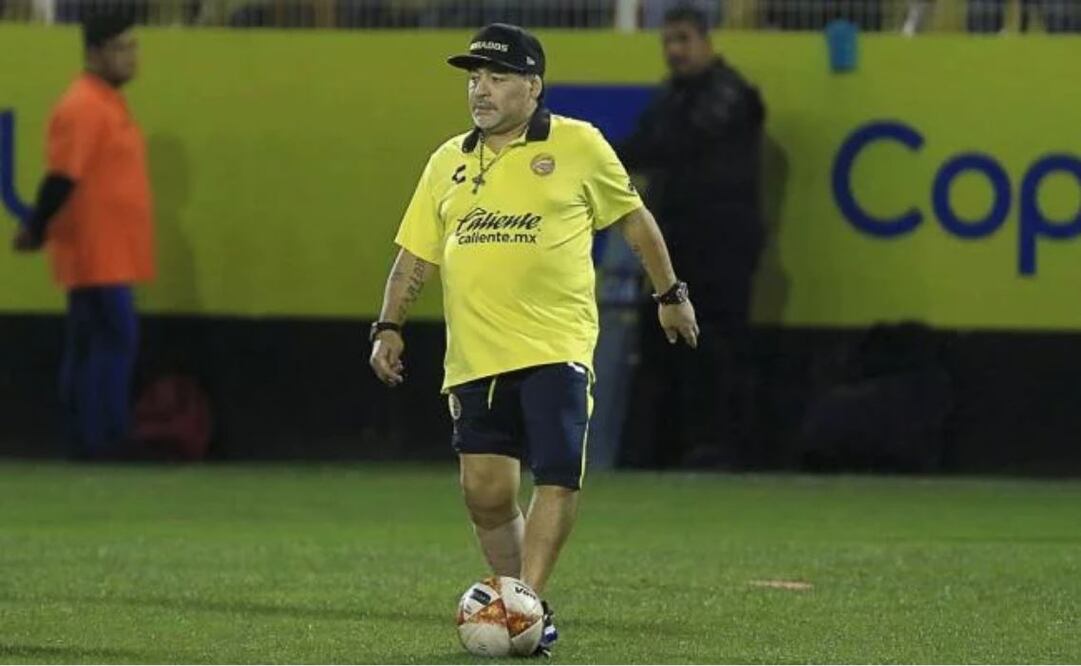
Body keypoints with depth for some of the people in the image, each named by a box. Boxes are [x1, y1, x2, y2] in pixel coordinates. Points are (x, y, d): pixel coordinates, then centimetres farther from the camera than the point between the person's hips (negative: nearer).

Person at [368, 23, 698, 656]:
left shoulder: (578, 146, 2)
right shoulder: (449, 162, 13)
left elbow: (633, 217, 13)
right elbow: (416, 254, 16)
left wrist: (671, 293, 17)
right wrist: (390, 326, 7)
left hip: (556, 348, -4)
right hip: (475, 355, 4)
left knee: (557, 479, -12)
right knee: (485, 491, 1)